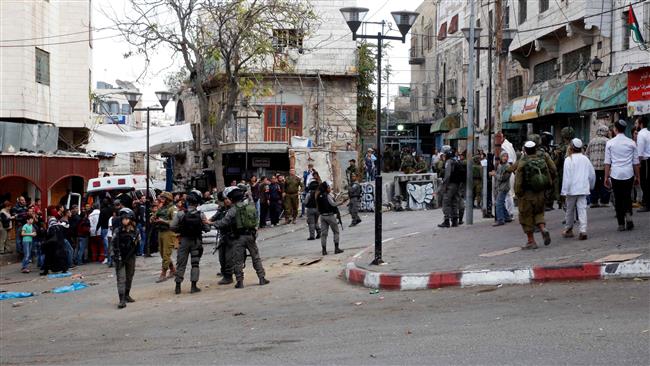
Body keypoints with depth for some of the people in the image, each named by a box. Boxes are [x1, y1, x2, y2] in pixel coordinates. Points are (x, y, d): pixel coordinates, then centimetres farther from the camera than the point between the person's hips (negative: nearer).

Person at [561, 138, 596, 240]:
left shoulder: (569, 160, -9)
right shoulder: (585, 159, 6)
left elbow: (566, 176, -13)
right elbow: (592, 174, 12)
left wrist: (564, 191, -10)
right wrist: (590, 186, 27)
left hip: (572, 189, -3)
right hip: (583, 189, 3)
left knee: (570, 210, 12)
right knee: (582, 210, 0)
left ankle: (568, 230, 25)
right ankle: (583, 231, -12)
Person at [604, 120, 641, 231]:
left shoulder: (610, 143, 0)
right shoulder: (631, 143, 3)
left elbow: (607, 162, -1)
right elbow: (636, 162, 6)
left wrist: (606, 177, 4)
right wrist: (637, 176, 14)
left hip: (615, 175, -1)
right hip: (629, 174, 1)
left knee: (618, 199, 6)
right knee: (627, 196, 15)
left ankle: (621, 224, 7)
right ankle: (628, 214, -10)